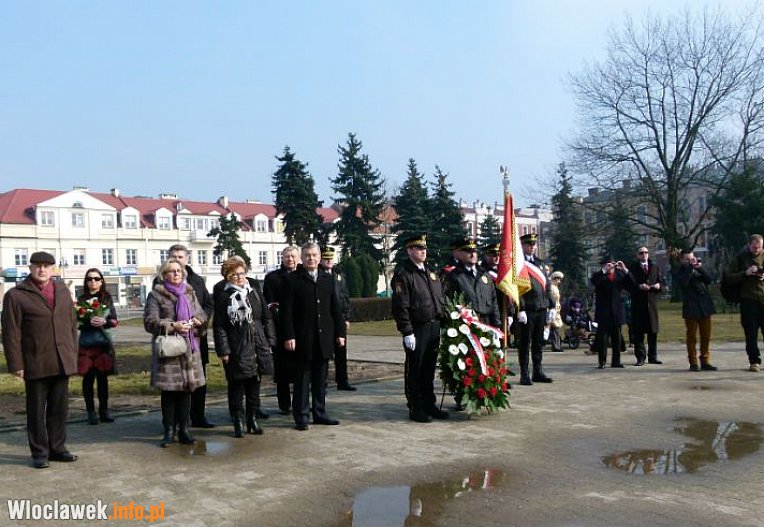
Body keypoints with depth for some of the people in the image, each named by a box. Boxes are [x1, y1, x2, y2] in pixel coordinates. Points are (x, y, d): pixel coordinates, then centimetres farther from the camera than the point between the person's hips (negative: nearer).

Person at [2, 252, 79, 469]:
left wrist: (73, 354, 10)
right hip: (35, 364, -4)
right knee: (37, 411, 6)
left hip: (62, 362, 4)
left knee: (59, 409, 11)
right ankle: (39, 453, 15)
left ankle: (57, 448, 22)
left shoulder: (63, 291, 12)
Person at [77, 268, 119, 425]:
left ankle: (104, 410, 13)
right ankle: (91, 412, 10)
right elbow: (76, 321, -2)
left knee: (103, 377, 4)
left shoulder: (107, 298, 7)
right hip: (86, 343, -1)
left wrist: (104, 322, -16)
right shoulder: (81, 299, 3)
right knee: (88, 377, 1)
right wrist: (89, 321, -19)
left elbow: (114, 321, 4)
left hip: (104, 342, 1)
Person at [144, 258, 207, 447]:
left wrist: (198, 321, -4)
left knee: (186, 389, 6)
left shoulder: (190, 293, 15)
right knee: (169, 391, 0)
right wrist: (172, 326, -19)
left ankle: (184, 430, 15)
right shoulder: (156, 295, 0)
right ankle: (168, 432, 10)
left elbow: (202, 314, 19)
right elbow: (150, 322, -7)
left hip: (189, 347, 4)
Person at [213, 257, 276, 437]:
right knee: (236, 386, 2)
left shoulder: (254, 289, 8)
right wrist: (223, 350, -10)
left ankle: (252, 419, 23)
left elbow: (266, 316, 11)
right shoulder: (222, 295, -4)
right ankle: (238, 423, 13)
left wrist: (270, 341, 6)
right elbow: (219, 325, -5)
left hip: (257, 345, 4)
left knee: (254, 384, 11)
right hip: (236, 348, -4)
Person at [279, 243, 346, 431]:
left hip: (324, 338, 4)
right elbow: (286, 311, -7)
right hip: (302, 339, -4)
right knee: (302, 379, 2)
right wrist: (289, 336, -13)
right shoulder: (292, 280, -3)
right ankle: (301, 416, 10)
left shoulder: (328, 280, 12)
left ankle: (319, 413, 21)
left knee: (320, 378, 12)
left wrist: (340, 332, 7)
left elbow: (335, 308, 13)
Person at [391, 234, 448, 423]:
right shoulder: (403, 274, -9)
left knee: (429, 369, 15)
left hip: (434, 328, 7)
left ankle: (429, 405, 25)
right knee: (415, 370, 1)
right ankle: (415, 409, 11)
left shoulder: (431, 272, 16)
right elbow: (401, 306, -14)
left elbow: (441, 299, 21)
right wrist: (407, 332, -17)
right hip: (417, 330, -7)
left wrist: (442, 323, 14)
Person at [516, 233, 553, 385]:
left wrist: (551, 306, 13)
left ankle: (538, 372, 21)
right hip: (527, 309, -7)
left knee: (539, 342, 12)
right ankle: (524, 375, 4)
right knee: (525, 342, 0)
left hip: (541, 309, 7)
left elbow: (546, 285, 18)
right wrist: (521, 309, -18)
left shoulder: (539, 262, 17)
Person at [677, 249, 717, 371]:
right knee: (691, 336, 1)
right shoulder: (681, 271, 2)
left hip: (705, 307, 4)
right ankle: (693, 363, 6)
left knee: (706, 336, 5)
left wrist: (700, 268, -13)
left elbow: (708, 280, -1)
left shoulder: (699, 269, 15)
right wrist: (690, 267, -17)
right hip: (691, 308, -4)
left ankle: (705, 362, 11)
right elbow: (683, 283, -18)